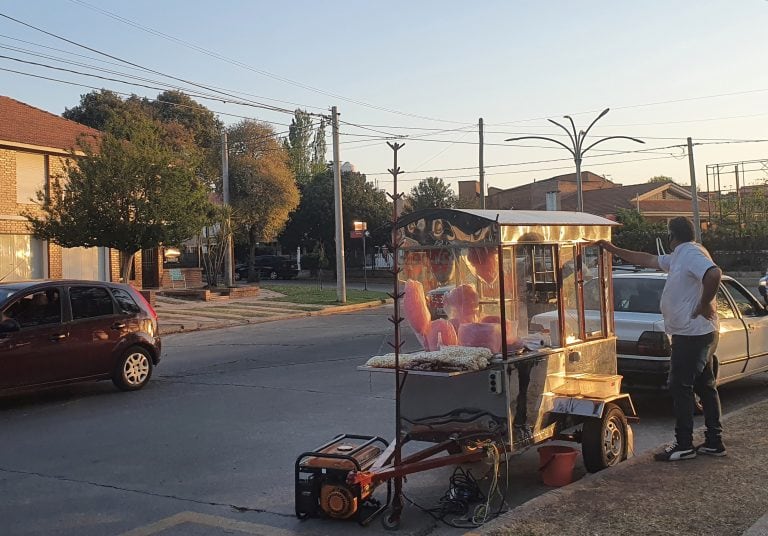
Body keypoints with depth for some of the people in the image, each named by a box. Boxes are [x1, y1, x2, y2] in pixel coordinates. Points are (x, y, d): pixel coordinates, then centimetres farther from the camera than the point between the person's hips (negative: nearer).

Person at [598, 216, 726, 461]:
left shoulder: (691, 253, -15)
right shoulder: (679, 257, 17)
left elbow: (714, 274, -34)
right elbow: (647, 260, 27)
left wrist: (704, 305, -23)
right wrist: (614, 250, 31)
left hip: (692, 334, -10)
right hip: (699, 333, 10)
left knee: (681, 387, -5)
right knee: (705, 386, 12)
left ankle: (684, 445, 0)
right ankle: (714, 442, 19)